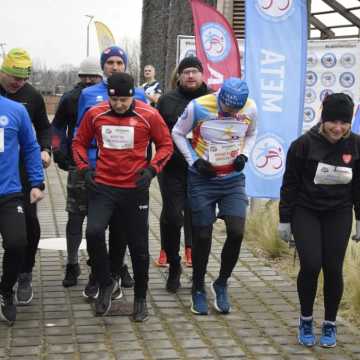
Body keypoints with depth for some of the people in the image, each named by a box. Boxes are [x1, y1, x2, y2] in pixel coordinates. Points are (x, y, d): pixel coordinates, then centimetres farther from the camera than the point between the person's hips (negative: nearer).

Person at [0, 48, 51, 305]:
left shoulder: (32, 96, 2)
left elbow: (43, 127, 14)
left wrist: (45, 149, -3)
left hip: (23, 168, 1)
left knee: (29, 221, -1)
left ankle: (25, 276, 13)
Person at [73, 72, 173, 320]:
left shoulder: (149, 115, -7)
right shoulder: (95, 114, -2)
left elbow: (166, 144, 3)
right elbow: (80, 142, 12)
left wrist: (152, 169, -11)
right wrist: (84, 168, -2)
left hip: (135, 189, -1)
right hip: (103, 187, 1)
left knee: (139, 246, 7)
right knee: (93, 232, -21)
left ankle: (141, 298, 26)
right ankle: (106, 284, 3)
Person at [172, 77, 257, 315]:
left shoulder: (250, 108, -8)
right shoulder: (198, 107, -17)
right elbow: (178, 133, -2)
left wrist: (244, 155, -5)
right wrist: (194, 161, -11)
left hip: (233, 179, 2)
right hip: (202, 179, -2)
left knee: (237, 232, -9)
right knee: (203, 236, 2)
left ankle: (221, 284, 13)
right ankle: (198, 289, 21)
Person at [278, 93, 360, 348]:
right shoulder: (304, 144, -13)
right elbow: (290, 184, -5)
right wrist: (285, 220, -2)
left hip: (339, 215, 2)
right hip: (305, 212, -2)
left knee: (333, 269, 0)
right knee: (310, 265, -11)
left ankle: (330, 325, 19)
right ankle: (306, 321, 11)